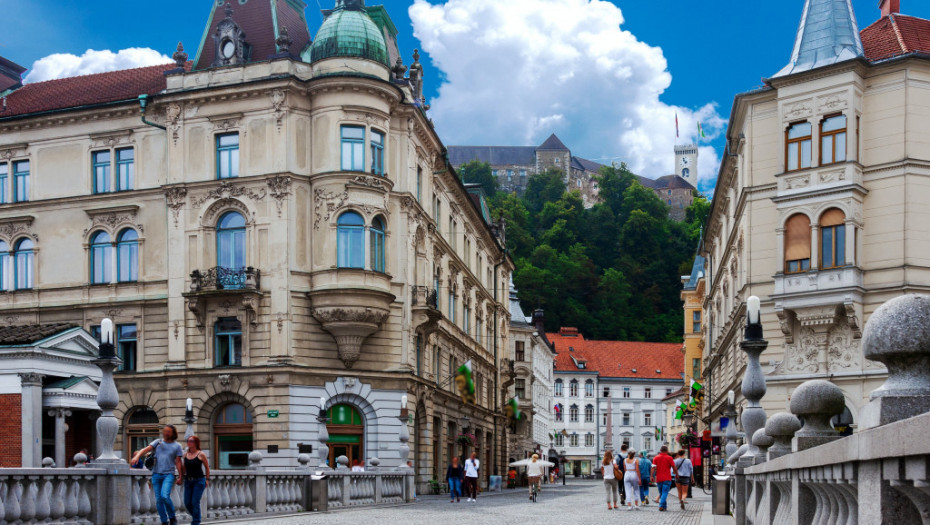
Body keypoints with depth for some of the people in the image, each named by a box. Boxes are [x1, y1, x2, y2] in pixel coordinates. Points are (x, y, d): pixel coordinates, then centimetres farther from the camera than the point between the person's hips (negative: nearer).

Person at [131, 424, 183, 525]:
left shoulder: (177, 446, 5)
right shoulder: (157, 442, 9)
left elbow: (178, 462, 4)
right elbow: (146, 450, -4)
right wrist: (137, 456, -23)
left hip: (168, 474, -3)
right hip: (156, 474, 3)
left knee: (165, 496, -22)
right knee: (158, 500, 2)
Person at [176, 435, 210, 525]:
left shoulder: (201, 454, -6)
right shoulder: (185, 454, 6)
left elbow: (207, 467, 2)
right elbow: (184, 468, 15)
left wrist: (207, 479, -1)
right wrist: (181, 478, 7)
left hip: (199, 480, -5)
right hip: (188, 481, 5)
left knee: (195, 502, -8)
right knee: (187, 503, 4)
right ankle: (195, 516, 29)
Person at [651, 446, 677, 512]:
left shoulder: (656, 458, 5)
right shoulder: (669, 458, -2)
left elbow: (653, 467, -4)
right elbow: (673, 467, 1)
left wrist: (652, 476, -5)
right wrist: (676, 474, 15)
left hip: (659, 479, 3)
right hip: (667, 478, -3)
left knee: (661, 493, 15)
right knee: (665, 493, -7)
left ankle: (664, 507, 22)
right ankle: (661, 506, -21)